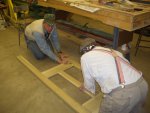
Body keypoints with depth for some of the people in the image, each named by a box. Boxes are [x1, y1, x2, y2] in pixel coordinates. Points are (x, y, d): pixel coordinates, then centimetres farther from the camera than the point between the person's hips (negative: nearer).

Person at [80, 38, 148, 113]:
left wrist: (85, 87, 43)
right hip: (142, 85, 7)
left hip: (121, 94, -6)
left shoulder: (85, 57, 10)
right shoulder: (113, 51, 25)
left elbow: (89, 83, 20)